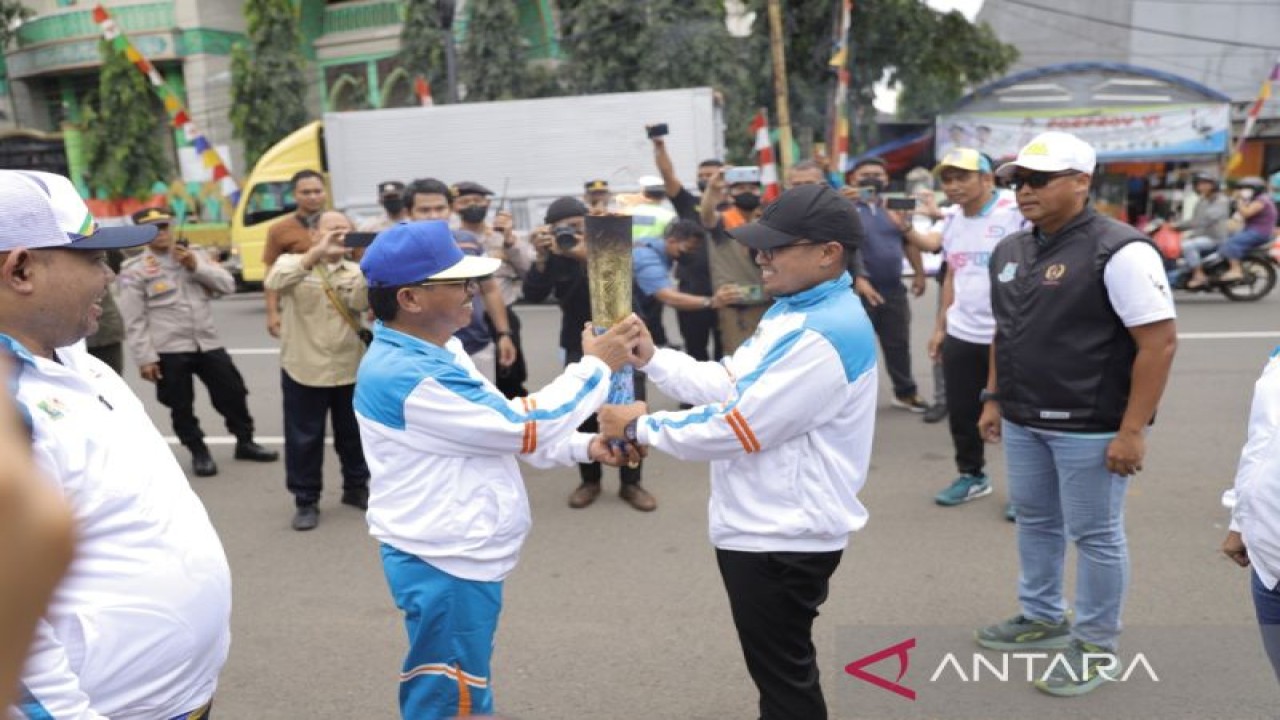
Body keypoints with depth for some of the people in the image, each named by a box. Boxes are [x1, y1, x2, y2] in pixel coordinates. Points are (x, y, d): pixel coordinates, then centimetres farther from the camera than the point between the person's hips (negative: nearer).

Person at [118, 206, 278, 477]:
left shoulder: (195, 255, 9)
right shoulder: (135, 270, -4)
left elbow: (227, 285, 1)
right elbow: (135, 321, -6)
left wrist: (197, 266, -10)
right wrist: (144, 358, -11)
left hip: (208, 343, 4)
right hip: (169, 350, -3)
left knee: (233, 393, 10)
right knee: (181, 406, 7)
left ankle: (245, 443, 27)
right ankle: (199, 453, 23)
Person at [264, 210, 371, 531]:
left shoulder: (355, 270, 6)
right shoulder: (292, 262, 0)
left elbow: (360, 303, -13)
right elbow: (275, 282, -23)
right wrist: (317, 253, -32)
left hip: (350, 369, 3)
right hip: (304, 369, -2)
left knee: (354, 434, 15)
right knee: (304, 439, 5)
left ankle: (356, 487, 33)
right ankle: (306, 501, 18)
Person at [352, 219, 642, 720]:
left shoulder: (437, 351, 6)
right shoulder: (404, 375, -27)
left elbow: (497, 428, 13)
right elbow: (522, 424, -22)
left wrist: (584, 448, 0)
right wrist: (596, 366, -11)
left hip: (460, 556, 10)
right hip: (443, 565, -10)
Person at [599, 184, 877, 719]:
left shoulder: (827, 334, -26)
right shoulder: (793, 308, 8)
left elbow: (739, 428, -26)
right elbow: (728, 384, 9)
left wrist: (640, 427, -15)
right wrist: (650, 357, -3)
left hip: (784, 537, -10)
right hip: (763, 526, 10)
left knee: (784, 675, 10)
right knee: (781, 666, 27)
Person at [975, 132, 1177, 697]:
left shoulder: (1119, 251, -15)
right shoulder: (1009, 252, 8)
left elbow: (1160, 341, -17)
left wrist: (1131, 430, -19)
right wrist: (994, 399, 14)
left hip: (1091, 428, -7)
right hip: (1023, 422, 7)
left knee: (1094, 536, 7)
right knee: (1035, 522, 19)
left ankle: (1096, 644, 23)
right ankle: (1042, 618, 37)